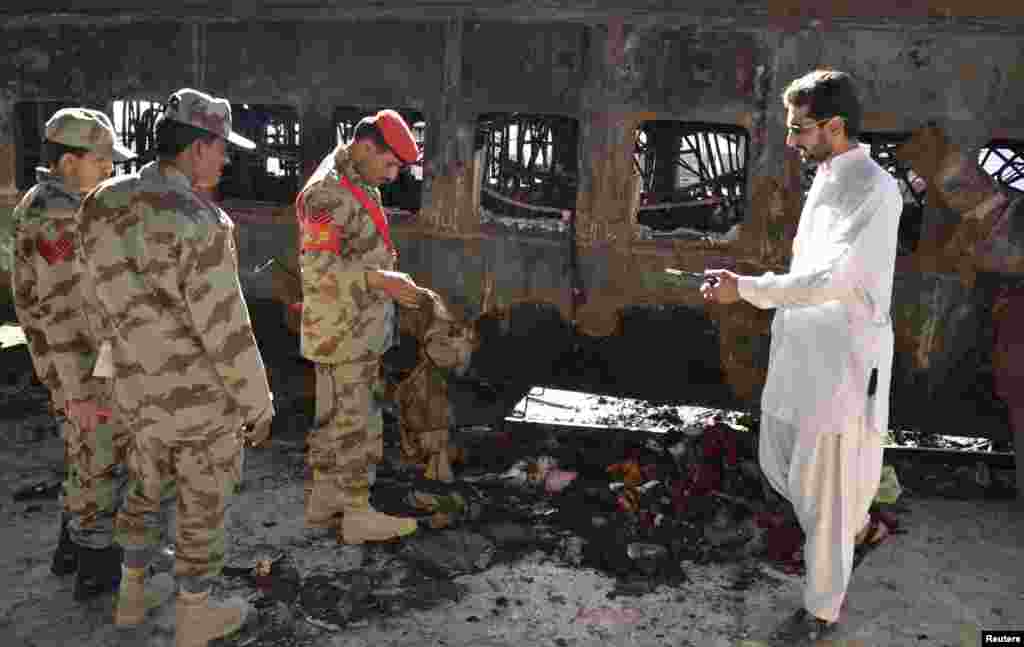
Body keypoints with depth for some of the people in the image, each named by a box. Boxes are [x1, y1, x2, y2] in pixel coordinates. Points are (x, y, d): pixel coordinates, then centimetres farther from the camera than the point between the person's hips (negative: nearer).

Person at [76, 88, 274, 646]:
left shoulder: (102, 206, -3)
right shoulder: (198, 224, -28)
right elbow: (226, 332, -24)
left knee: (147, 484, 30)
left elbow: (113, 306, 9)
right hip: (203, 396, -6)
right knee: (203, 506, 14)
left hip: (142, 390, 7)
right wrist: (259, 404, -10)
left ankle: (131, 595, 47)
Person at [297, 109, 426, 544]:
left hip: (359, 330, 10)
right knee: (355, 423, -1)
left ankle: (320, 504, 28)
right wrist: (382, 280, -30)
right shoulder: (330, 193, -19)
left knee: (334, 418, 16)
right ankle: (358, 516, 11)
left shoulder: (356, 186, 13)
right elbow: (318, 268, -25)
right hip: (343, 333, -10)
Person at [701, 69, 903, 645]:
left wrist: (744, 288, -26)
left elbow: (829, 280, -26)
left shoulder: (875, 189, -18)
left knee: (823, 488, 3)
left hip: (843, 362, -9)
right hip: (800, 354, 9)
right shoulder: (826, 181, 10)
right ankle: (861, 525, 44)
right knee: (779, 461, 20)